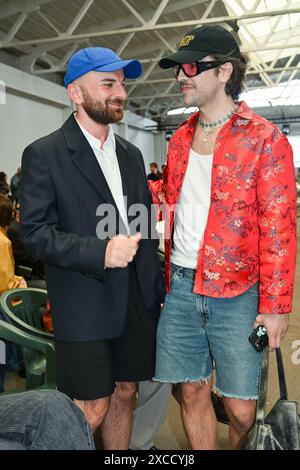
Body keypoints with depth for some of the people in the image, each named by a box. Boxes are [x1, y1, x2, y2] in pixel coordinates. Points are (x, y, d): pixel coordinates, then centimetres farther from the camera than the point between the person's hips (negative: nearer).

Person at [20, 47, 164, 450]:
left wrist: (156, 288, 11)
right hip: (85, 305, -5)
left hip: (137, 298, 6)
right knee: (92, 409, 4)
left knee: (124, 393, 17)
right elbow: (34, 232, -12)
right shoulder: (44, 155, -7)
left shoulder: (131, 154, 11)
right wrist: (100, 252, -23)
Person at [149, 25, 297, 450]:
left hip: (236, 292, -4)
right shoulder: (181, 138, 10)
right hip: (180, 286, 5)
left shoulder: (265, 139, -7)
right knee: (192, 391, 14)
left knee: (241, 408, 5)